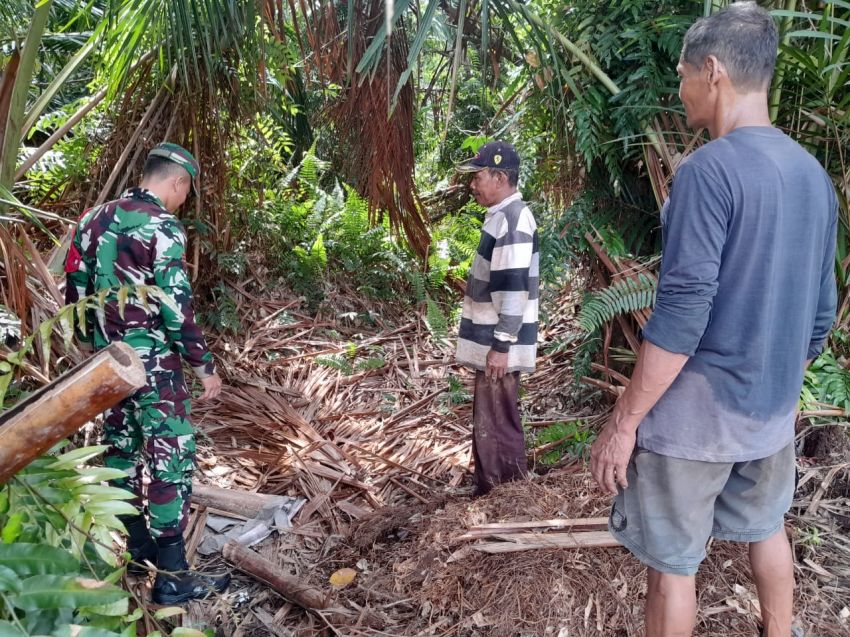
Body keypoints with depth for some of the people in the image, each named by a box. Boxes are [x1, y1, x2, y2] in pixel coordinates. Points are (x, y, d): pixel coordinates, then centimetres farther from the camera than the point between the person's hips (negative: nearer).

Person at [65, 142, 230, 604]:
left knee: (121, 450, 18)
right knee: (171, 459, -2)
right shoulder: (162, 228, -16)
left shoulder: (95, 218, 8)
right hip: (151, 361, -9)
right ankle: (171, 576, 3)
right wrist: (204, 365, -11)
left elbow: (75, 289, 13)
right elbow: (175, 306, -19)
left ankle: (133, 548, 33)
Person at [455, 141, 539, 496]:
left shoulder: (513, 220, -19)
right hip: (491, 341, 10)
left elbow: (514, 289, -24)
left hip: (499, 346, -10)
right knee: (488, 423, 18)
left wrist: (501, 346, -23)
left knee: (495, 427, -1)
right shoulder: (501, 216, 13)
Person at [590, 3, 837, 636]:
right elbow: (819, 314, 13)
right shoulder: (813, 174, 7)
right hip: (773, 412, 8)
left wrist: (623, 420, -17)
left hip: (696, 413, -8)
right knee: (766, 528, 26)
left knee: (672, 562, 7)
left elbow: (681, 316, -23)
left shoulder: (709, 169, -18)